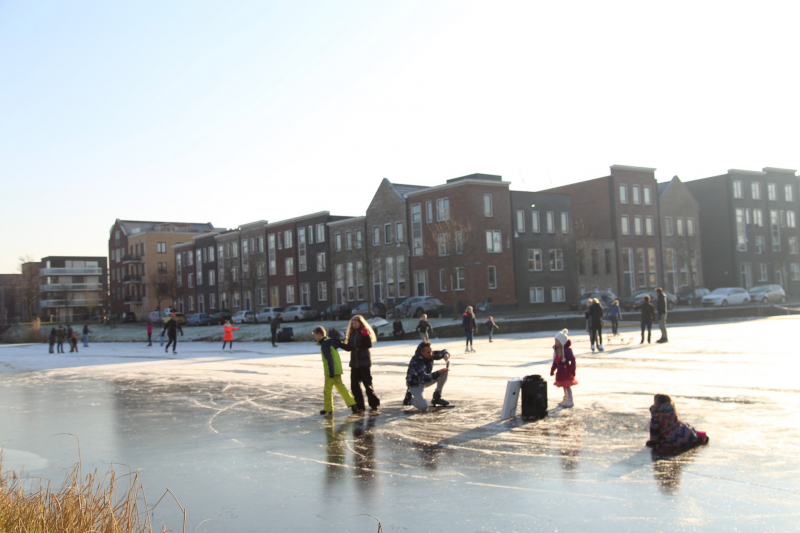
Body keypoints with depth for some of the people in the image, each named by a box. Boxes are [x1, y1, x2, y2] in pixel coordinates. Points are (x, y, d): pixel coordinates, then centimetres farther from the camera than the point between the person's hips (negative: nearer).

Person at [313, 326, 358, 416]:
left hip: (331, 371, -9)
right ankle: (352, 404, 7)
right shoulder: (330, 341, 13)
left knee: (327, 390, 1)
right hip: (337, 370, 9)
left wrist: (331, 371, -21)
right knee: (340, 386, 13)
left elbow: (329, 359, -20)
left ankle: (328, 409, 8)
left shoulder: (324, 345, -14)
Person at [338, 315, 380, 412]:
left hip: (364, 361, -6)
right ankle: (359, 405, 12)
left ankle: (374, 403, 8)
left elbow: (369, 345, -16)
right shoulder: (351, 334, 14)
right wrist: (339, 344, 6)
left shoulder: (365, 332, -5)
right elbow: (349, 347, 16)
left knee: (367, 383, -3)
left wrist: (366, 336, -30)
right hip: (354, 362, 7)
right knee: (354, 385, 5)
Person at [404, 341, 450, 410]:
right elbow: (424, 378, -40)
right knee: (423, 407, -26)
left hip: (427, 379, 7)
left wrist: (446, 355, -25)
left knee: (444, 373, -14)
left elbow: (443, 352, 0)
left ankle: (437, 397, -2)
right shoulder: (415, 362, -34)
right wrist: (438, 373, -45)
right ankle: (409, 398, 6)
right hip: (415, 385, -7)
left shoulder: (430, 354, -13)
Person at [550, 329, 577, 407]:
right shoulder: (556, 349, 6)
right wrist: (552, 369, 16)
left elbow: (572, 359, -18)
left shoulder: (567, 350, -19)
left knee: (567, 385, -2)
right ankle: (565, 400, 28)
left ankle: (570, 401, 5)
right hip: (560, 371, 8)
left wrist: (572, 370, -19)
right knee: (564, 386, 17)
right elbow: (555, 361, 14)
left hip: (566, 370, -8)